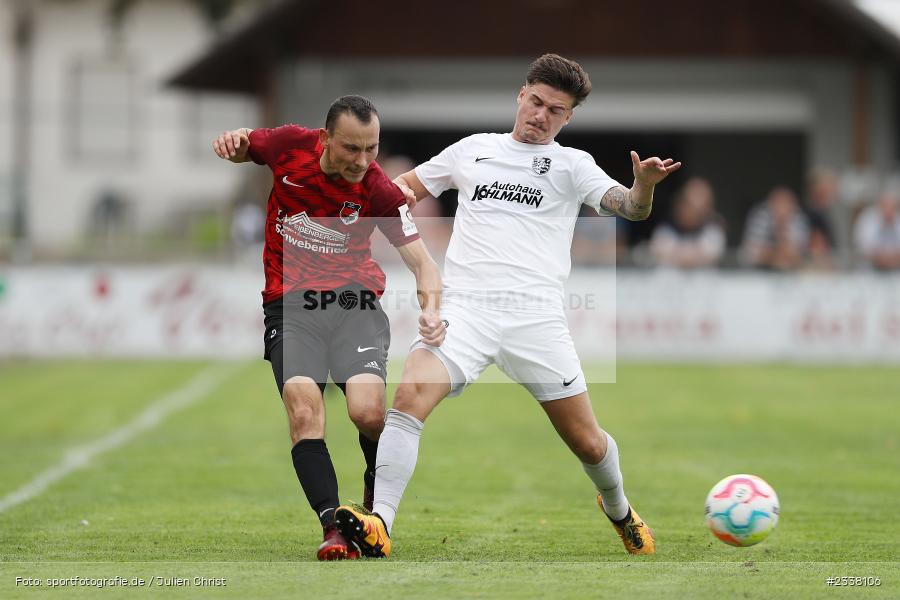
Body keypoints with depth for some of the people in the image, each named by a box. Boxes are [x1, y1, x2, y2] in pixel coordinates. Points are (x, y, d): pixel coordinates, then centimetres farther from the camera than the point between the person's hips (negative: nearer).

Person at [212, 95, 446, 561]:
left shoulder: (379, 191, -11)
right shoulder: (290, 146, -7)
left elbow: (422, 263, -8)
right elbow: (243, 147, 15)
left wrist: (431, 310, -28)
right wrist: (234, 142, -10)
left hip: (355, 303, -1)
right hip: (291, 308, 1)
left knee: (368, 412, -20)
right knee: (304, 413, -21)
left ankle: (377, 497, 12)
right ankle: (333, 527, -21)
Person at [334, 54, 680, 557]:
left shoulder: (572, 164, 11)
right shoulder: (473, 149, 18)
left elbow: (628, 207, -5)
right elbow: (404, 187, 31)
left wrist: (645, 185, -27)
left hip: (536, 313, -1)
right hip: (465, 305, 1)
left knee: (589, 444, 1)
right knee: (411, 393, -26)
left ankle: (619, 511, 34)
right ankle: (377, 526, -31)